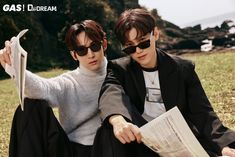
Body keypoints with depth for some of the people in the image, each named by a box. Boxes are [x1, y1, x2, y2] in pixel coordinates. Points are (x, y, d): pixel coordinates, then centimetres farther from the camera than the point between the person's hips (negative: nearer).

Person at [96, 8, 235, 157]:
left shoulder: (183, 68, 4)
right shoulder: (120, 68, 3)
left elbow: (202, 112, -3)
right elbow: (111, 94, -20)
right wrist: (117, 120, -45)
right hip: (137, 142, 1)